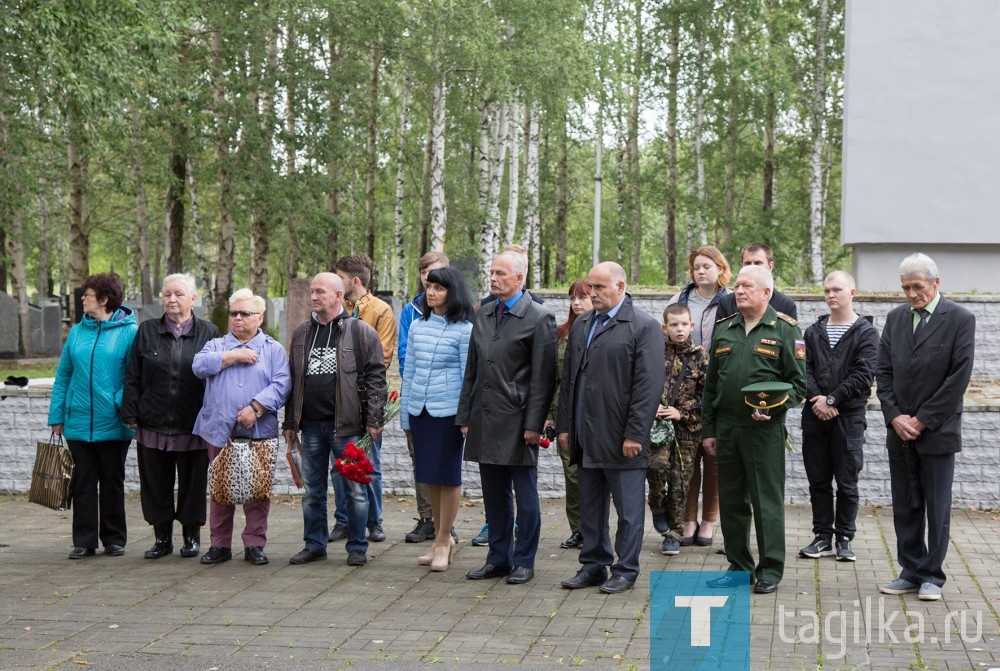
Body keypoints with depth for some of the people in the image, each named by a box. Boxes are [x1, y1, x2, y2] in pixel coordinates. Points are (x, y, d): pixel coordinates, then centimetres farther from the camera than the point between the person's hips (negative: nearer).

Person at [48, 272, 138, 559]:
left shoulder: (129, 331, -6)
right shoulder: (77, 332, 6)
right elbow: (63, 376, 7)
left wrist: (126, 407, -18)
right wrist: (56, 416, 3)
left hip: (113, 425, -3)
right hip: (78, 423, 3)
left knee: (112, 482, 9)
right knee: (83, 482, 7)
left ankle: (114, 538, 19)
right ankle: (84, 541, 13)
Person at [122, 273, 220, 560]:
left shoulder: (209, 333, 3)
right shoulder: (147, 331, 7)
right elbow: (132, 377, 7)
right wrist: (131, 414, 0)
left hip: (194, 425, -2)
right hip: (154, 424, 2)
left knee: (193, 483, 6)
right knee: (156, 483, 7)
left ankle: (192, 536, 19)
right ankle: (162, 537, 19)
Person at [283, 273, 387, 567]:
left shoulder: (361, 332, -3)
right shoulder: (301, 333, 12)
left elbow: (376, 377, -5)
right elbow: (292, 381, 15)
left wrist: (373, 420, -11)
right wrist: (290, 423, 12)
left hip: (347, 424, -5)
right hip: (311, 424, 5)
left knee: (355, 489, 3)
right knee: (312, 491, 11)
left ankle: (357, 547, 13)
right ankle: (314, 544, 23)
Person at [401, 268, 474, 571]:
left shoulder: (464, 329, -5)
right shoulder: (417, 326, 10)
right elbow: (410, 372, 15)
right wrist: (405, 415, 14)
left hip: (448, 411, -5)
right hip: (419, 411, 5)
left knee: (448, 477, 1)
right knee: (430, 477, 10)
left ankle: (443, 540, 10)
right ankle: (442, 538, 21)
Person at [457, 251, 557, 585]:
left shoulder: (539, 318, -6)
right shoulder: (483, 315, 13)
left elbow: (543, 377, -9)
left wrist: (533, 424, -14)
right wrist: (465, 416, 12)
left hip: (517, 421, -6)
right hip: (485, 420, 6)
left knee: (525, 495, 4)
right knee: (494, 494, 12)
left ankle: (524, 561, 13)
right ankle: (499, 558, 22)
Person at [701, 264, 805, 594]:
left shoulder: (785, 330, -1)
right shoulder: (724, 330, 13)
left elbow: (797, 382, -1)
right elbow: (711, 384, 16)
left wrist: (773, 407, -17)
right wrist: (707, 429, 13)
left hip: (765, 429, -5)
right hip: (726, 427, 5)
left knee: (767, 501, -1)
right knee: (731, 500, 10)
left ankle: (770, 570, 8)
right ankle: (739, 565, 21)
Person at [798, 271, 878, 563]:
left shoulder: (866, 333, 0)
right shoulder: (813, 332, 12)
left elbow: (863, 375, -10)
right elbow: (804, 369, 3)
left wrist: (832, 400, -14)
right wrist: (817, 400, -13)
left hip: (849, 417, -4)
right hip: (815, 417, 4)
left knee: (847, 482, 3)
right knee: (818, 480, 8)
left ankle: (844, 538, 12)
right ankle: (822, 537, 16)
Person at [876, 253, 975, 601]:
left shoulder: (960, 319, -6)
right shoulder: (895, 318, 8)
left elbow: (959, 377, -11)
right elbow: (883, 371, 8)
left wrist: (923, 420, -12)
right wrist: (895, 416, -5)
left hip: (937, 432, -4)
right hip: (900, 431, 5)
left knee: (937, 507, 4)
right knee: (905, 507, 9)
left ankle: (932, 576, 13)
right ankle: (911, 571, 19)